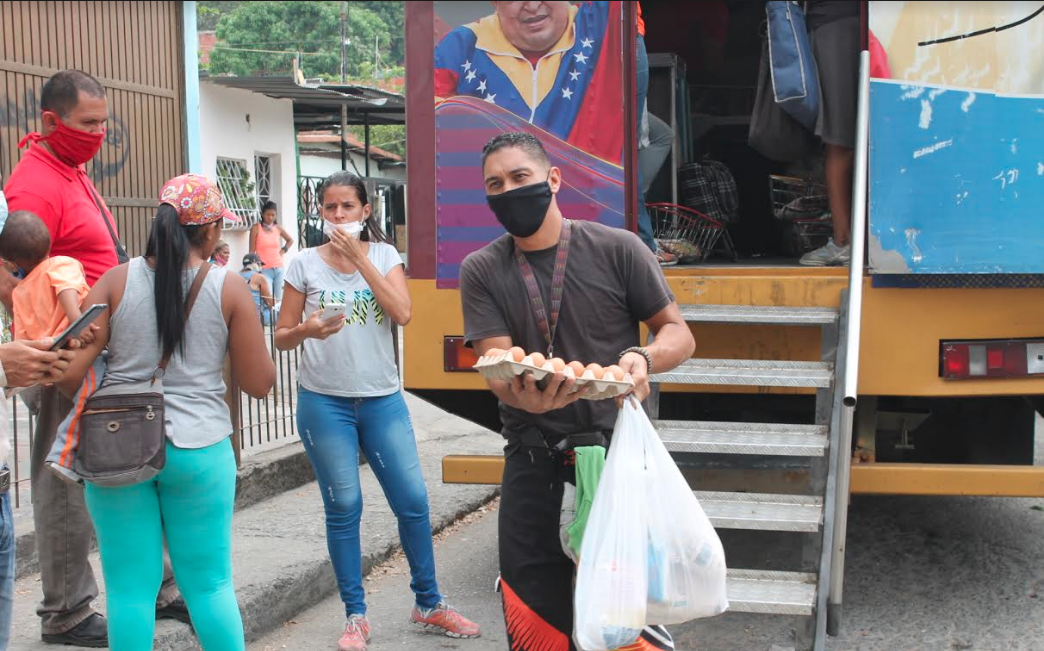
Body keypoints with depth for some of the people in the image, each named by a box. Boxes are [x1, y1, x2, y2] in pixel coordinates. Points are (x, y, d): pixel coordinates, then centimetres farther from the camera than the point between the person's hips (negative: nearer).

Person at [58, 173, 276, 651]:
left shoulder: (116, 281, -2)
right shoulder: (229, 290, -4)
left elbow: (71, 373, -6)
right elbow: (259, 383, -1)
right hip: (200, 450, -1)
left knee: (130, 585, 9)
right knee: (210, 584, 12)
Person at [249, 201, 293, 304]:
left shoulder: (278, 228, 9)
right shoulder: (256, 229, -2)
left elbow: (290, 240, 27)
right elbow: (252, 252, -2)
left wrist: (283, 250, 11)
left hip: (279, 269, 4)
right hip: (265, 270, -4)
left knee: (279, 299, 5)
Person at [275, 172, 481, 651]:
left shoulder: (383, 255, 3)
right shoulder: (305, 264, 0)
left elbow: (402, 313, -13)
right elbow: (281, 337, 2)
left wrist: (359, 257, -15)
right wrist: (306, 330, -20)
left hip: (382, 398, 1)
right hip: (325, 401, -1)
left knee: (412, 500, 3)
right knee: (344, 508, 3)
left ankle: (429, 605, 20)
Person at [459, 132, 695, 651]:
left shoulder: (617, 249, -2)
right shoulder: (481, 271, 3)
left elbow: (678, 334, 3)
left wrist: (644, 359, -20)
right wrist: (524, 396, -30)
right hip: (533, 464, 2)